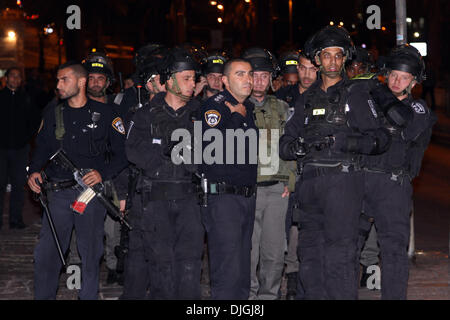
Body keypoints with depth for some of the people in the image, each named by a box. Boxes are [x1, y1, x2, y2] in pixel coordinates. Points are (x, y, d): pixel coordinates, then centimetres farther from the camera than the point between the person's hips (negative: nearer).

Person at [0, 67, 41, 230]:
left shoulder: (26, 99, 7)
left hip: (20, 148, 1)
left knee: (18, 185, 2)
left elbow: (36, 119, 16)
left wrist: (28, 136, 8)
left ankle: (16, 219, 8)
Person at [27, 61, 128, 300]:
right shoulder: (53, 115, 11)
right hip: (59, 194, 3)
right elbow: (42, 148, 19)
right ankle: (43, 297, 14)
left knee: (91, 253, 5)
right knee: (45, 253, 0)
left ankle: (89, 296, 20)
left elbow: (122, 153, 1)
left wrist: (103, 173, -14)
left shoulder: (104, 114, 1)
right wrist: (34, 171, 1)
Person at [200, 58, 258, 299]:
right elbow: (214, 149, -21)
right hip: (222, 197, -8)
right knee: (228, 273, -11)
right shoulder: (214, 106, -6)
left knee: (242, 273, 11)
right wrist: (237, 117, -11)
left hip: (248, 196, 8)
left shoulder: (249, 108, 16)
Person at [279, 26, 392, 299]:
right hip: (309, 182, 5)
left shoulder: (355, 95, 6)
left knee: (339, 256, -10)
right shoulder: (307, 99, 19)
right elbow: (285, 143, 15)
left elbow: (381, 138, -2)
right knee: (310, 256, 8)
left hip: (342, 178, -5)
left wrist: (349, 142, -17)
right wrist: (299, 147, -7)